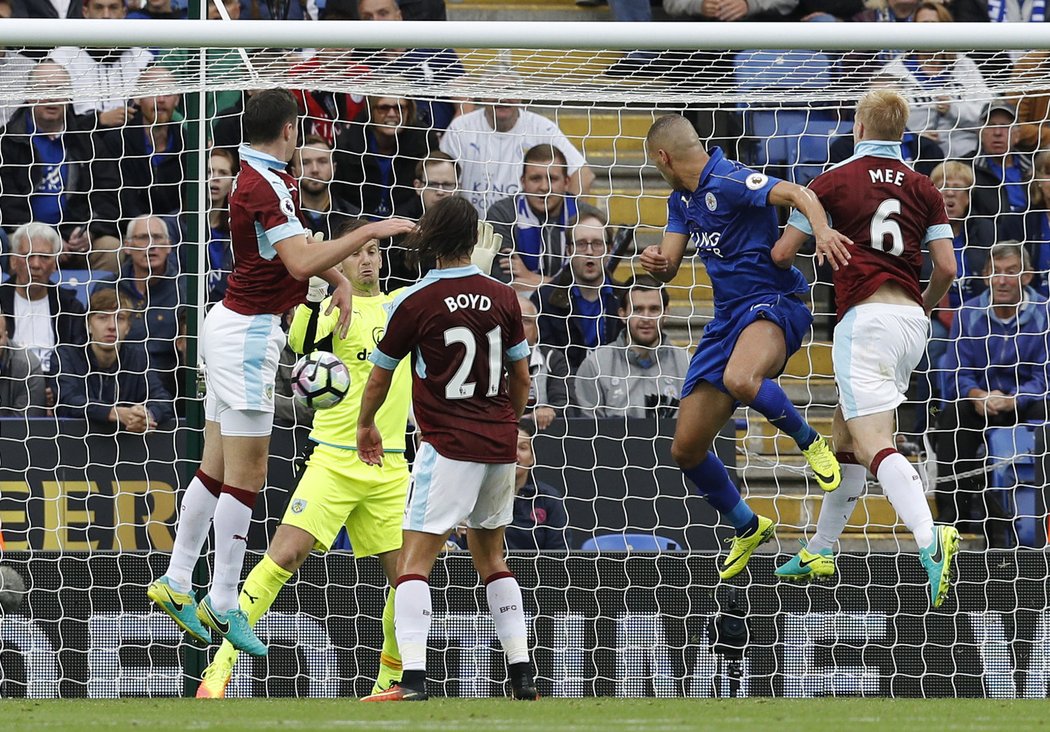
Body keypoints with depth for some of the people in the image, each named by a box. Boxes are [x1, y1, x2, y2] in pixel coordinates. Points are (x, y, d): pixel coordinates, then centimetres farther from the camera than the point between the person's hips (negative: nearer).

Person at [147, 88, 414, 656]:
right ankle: (223, 604, -5)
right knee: (245, 478, -7)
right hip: (250, 331, -10)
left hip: (231, 325, 10)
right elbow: (301, 263, -29)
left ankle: (176, 582, 16)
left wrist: (339, 278, 5)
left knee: (216, 469, 13)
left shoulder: (261, 178, 11)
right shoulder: (266, 185, -19)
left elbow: (296, 246, 21)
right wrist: (370, 231, -23)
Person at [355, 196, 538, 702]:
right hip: (500, 444, 5)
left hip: (449, 447, -5)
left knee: (414, 560, -7)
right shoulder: (502, 298, 4)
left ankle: (413, 678, -21)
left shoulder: (414, 304, -9)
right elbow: (521, 377, 12)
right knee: (490, 556, 19)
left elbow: (379, 378, 3)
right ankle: (522, 675, 15)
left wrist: (366, 425, 22)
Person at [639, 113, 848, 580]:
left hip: (772, 302, -9)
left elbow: (797, 194, -27)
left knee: (740, 380, -43)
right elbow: (668, 268, 14)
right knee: (686, 450, 6)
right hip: (727, 320, 9)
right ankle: (747, 528, 29)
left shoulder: (728, 181, -14)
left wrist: (821, 228, -47)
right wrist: (654, 262, -10)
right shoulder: (682, 199, 15)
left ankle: (808, 441, -16)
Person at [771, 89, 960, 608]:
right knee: (845, 435, 22)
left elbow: (782, 253, 2)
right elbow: (946, 267, 5)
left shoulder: (835, 181, -1)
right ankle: (819, 552, 28)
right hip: (911, 320, 7)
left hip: (865, 317, -7)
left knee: (874, 445, -18)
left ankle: (931, 541, -41)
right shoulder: (923, 189, 11)